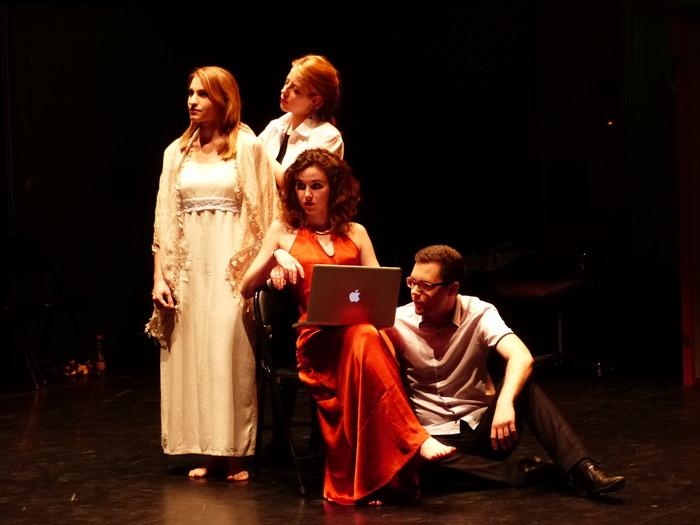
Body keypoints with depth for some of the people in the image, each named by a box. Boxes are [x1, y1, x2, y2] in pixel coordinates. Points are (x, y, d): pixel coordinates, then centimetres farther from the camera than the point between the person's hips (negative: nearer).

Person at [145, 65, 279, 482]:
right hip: (189, 265, 4)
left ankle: (235, 453, -2)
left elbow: (265, 214, -3)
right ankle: (208, 452, 9)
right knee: (192, 356, 2)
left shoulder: (248, 147, 1)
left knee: (231, 353, -8)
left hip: (231, 265, -4)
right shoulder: (178, 152, 13)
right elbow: (164, 218, 11)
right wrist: (159, 275, 3)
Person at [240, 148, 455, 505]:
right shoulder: (283, 231, 16)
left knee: (365, 340, -38)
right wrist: (274, 257, -6)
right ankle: (415, 440, -42)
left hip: (361, 327, 2)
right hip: (315, 337, -2)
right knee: (363, 337, -38)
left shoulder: (355, 233, 20)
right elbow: (246, 289, 12)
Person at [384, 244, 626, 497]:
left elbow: (522, 358, -28)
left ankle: (580, 468, -36)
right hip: (436, 437, 0)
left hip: (483, 427, 0)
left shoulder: (479, 314, -9)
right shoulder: (398, 322, -6)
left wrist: (504, 403, -47)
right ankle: (525, 472, -27)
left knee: (523, 383, -27)